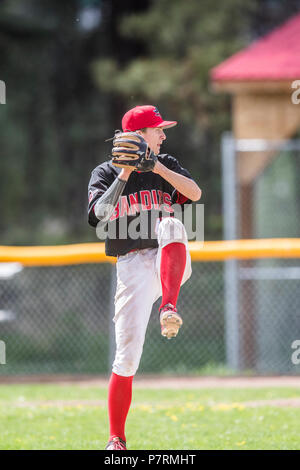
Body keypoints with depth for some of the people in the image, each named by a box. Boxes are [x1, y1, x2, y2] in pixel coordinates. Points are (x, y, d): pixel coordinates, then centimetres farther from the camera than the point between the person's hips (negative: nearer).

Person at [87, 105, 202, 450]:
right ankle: (116, 440, 5)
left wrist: (156, 167, -12)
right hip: (133, 265, -1)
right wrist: (125, 174, -17)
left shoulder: (165, 165, 14)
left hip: (170, 264, 1)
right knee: (127, 356, -8)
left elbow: (195, 193, -4)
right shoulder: (105, 174, 6)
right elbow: (102, 213, -13)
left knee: (170, 225, -34)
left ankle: (169, 311, -43)